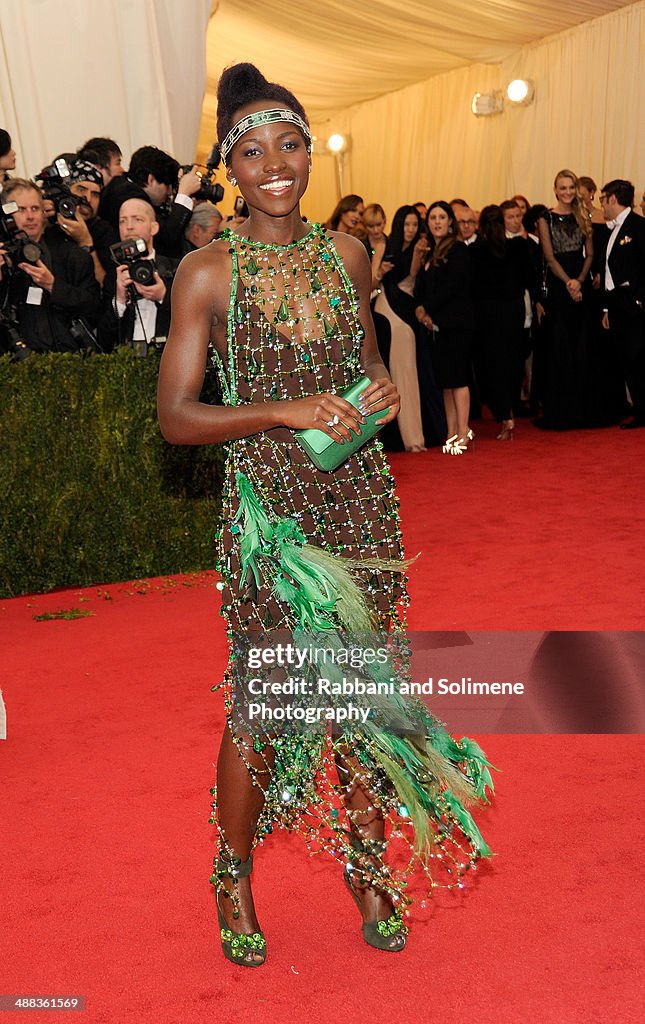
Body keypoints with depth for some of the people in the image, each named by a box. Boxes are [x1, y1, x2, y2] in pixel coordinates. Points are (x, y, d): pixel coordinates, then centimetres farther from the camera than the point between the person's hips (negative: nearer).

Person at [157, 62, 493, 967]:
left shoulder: (347, 255, 6)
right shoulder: (208, 271, -7)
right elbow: (175, 417, -8)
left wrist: (381, 390, -3)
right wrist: (285, 411, -19)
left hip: (360, 499, 4)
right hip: (268, 508, -4)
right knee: (262, 700, 4)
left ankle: (366, 863, 32)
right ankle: (234, 878, 28)